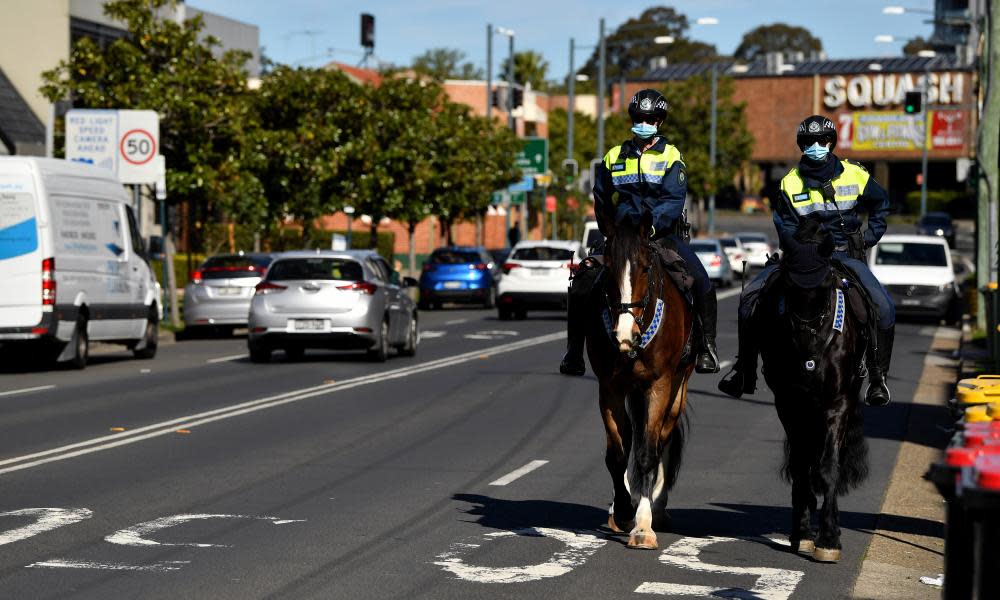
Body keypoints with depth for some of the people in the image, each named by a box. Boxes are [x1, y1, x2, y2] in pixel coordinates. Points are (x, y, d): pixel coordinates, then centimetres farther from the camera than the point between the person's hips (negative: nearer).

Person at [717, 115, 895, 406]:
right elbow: (786, 227, 2)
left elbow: (881, 204, 19)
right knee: (751, 295, -16)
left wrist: (870, 237, 8)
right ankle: (745, 368, -6)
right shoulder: (791, 182, 2)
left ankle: (878, 375, -5)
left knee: (884, 306, -23)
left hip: (846, 254, -1)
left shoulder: (855, 175, 2)